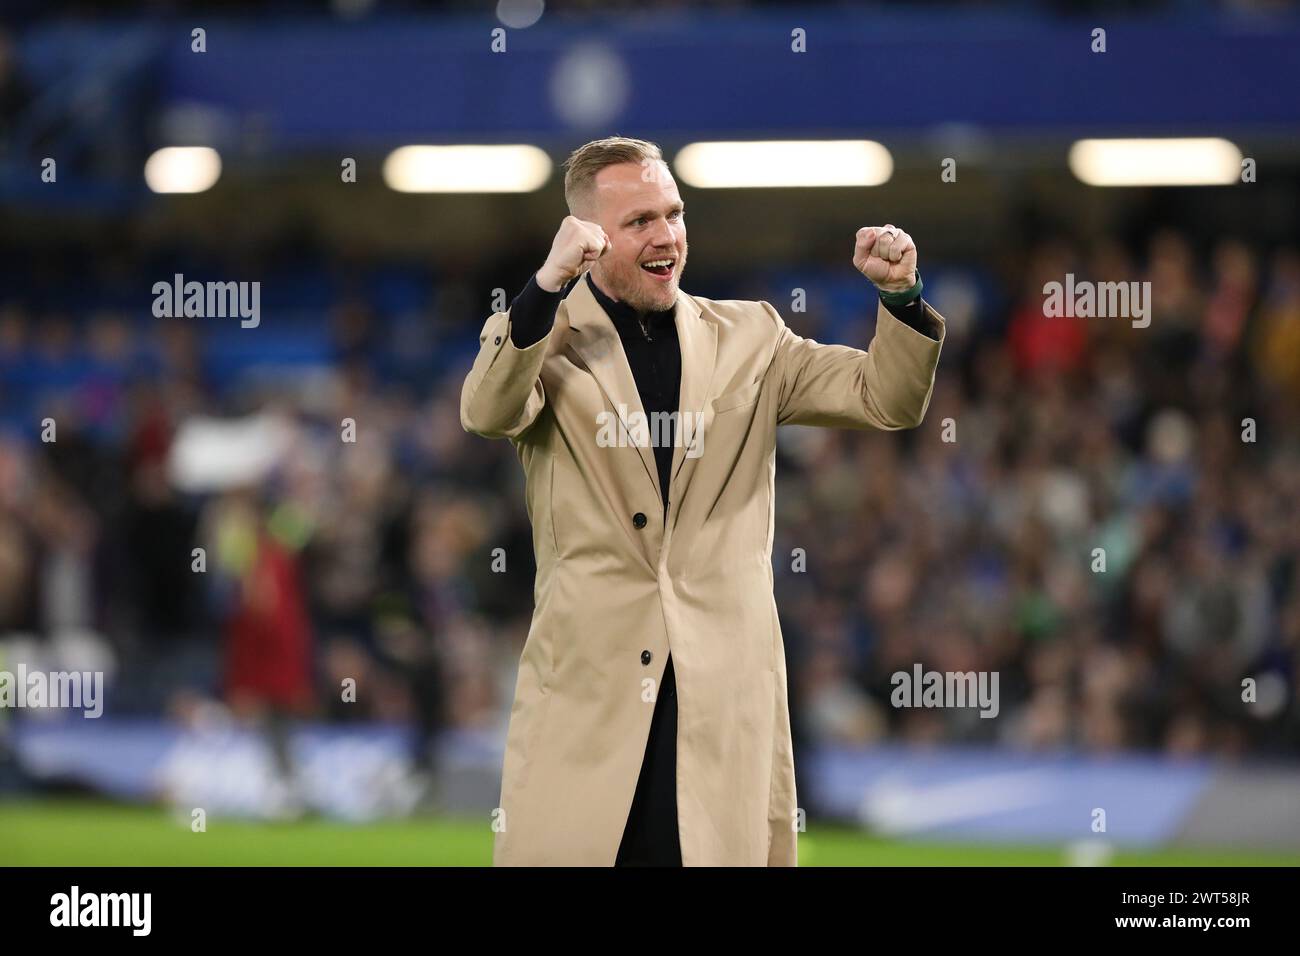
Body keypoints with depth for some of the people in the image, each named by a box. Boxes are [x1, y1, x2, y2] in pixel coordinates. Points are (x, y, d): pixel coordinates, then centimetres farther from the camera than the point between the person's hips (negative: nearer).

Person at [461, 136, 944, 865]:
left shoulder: (748, 339, 12)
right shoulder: (539, 338, 5)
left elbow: (887, 400, 9)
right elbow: (487, 414, -16)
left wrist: (902, 298, -9)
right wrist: (549, 285, -29)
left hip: (726, 688, 2)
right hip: (589, 686, -2)